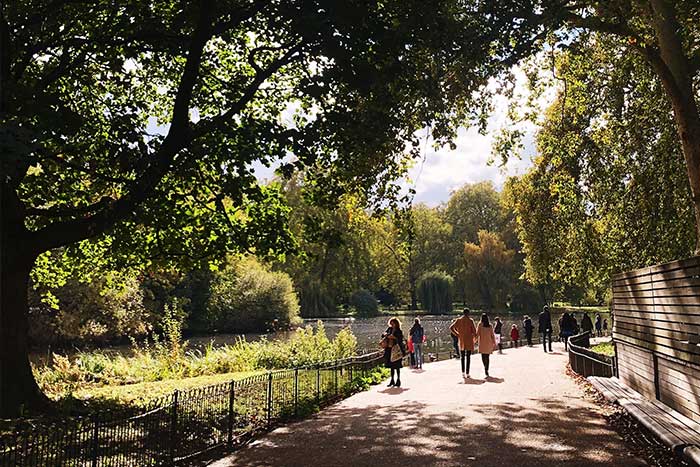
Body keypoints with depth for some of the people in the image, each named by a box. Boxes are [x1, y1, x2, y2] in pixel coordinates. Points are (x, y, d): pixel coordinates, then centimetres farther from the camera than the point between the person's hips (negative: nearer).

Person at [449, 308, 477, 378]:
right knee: (468, 357, 5)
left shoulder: (458, 320, 0)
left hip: (461, 340, 3)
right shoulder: (470, 320, -9)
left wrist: (457, 334, 2)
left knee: (462, 356, 14)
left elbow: (451, 328, -6)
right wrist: (474, 336, 10)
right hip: (469, 341, -2)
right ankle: (467, 373, 3)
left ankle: (463, 372, 3)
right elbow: (474, 330, -10)